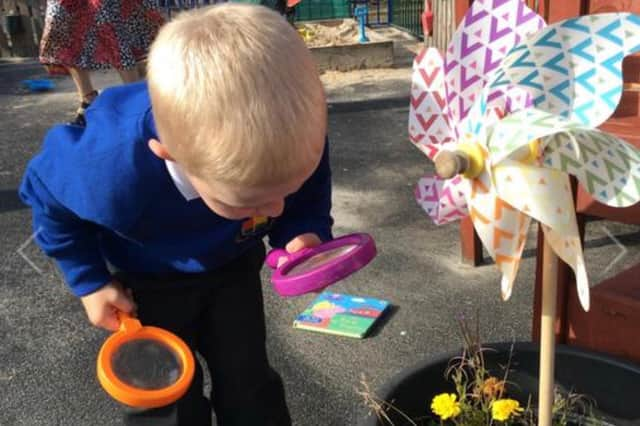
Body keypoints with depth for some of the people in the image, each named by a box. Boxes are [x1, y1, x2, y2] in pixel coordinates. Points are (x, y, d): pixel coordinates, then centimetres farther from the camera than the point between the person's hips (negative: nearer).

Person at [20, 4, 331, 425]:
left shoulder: (297, 140, -34)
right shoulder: (111, 172, -41)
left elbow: (310, 201, -10)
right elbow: (45, 193, -16)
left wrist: (306, 235, -31)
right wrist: (90, 279, -12)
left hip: (233, 269, 2)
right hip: (148, 281, -2)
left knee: (249, 387, 11)